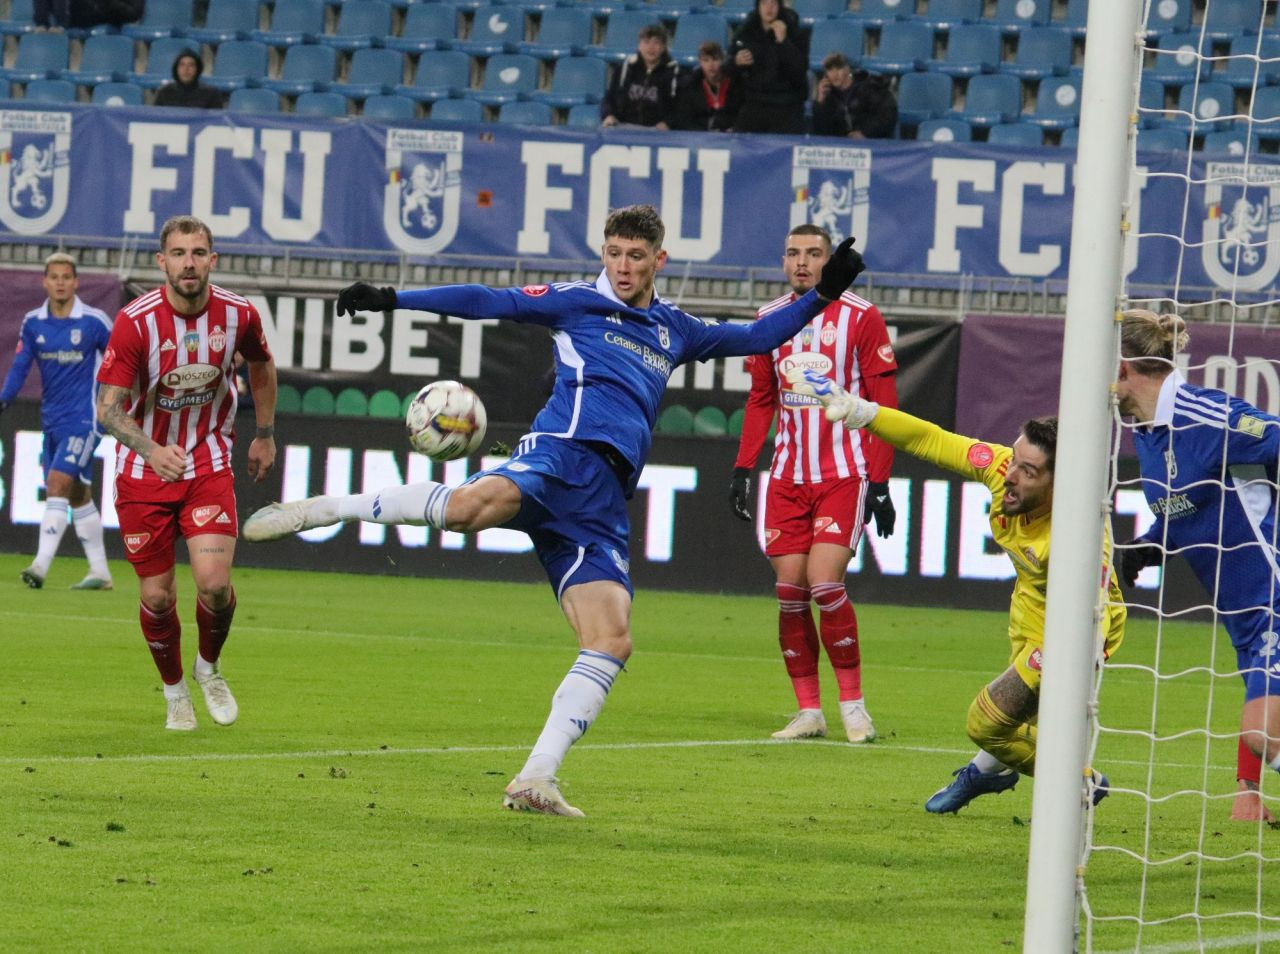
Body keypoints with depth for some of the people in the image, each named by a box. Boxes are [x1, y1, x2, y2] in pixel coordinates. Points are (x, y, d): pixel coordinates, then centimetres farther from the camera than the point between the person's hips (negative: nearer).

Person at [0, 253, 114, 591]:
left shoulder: (94, 322, -8)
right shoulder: (32, 323, 4)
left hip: (84, 419, -6)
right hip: (52, 420, 6)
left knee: (57, 483, -19)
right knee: (78, 495, 11)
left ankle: (41, 565, -25)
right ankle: (99, 572, 20)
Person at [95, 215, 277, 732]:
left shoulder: (238, 315, -9)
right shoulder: (135, 322, -18)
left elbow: (261, 365, 15)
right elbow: (108, 407, -20)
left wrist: (265, 434, 19)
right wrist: (151, 450, -37)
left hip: (209, 465, 1)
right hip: (144, 472, -1)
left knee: (214, 581, -17)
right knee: (157, 596, 2)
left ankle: (209, 666, 15)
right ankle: (174, 692, 28)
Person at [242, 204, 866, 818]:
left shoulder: (674, 331, 30)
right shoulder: (580, 302, 15)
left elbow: (756, 338, 42)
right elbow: (489, 302, 8)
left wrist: (822, 296, 31)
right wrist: (393, 300, 0)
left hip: (603, 502, 6)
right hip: (567, 450, -6)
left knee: (612, 640, -11)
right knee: (476, 504, -40)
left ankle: (535, 779, -9)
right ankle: (322, 509, -24)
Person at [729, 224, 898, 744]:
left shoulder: (860, 317, -5)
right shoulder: (770, 319, 9)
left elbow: (883, 405, -4)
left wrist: (879, 483, -9)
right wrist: (742, 467, 8)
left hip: (845, 476, -4)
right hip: (788, 477, 4)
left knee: (824, 583, -16)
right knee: (790, 590, -1)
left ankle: (853, 705, -3)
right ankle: (808, 712, 7)